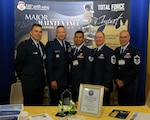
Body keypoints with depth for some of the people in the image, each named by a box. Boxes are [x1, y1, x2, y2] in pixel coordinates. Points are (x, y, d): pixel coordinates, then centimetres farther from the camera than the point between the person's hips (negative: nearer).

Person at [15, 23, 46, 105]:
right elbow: (18, 64, -9)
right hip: (29, 83, -7)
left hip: (40, 82, 7)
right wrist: (21, 76, 1)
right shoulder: (24, 45, -12)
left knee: (39, 105, 14)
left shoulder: (41, 45, 11)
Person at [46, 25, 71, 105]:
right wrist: (52, 80, -17)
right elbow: (48, 63, -12)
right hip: (55, 80, -5)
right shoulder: (50, 44, -7)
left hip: (65, 80, 5)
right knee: (54, 103, 5)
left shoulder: (68, 45, 11)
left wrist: (69, 78, 9)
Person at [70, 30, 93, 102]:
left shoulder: (88, 51, -9)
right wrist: (70, 82, 9)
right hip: (73, 85, 6)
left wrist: (84, 84, -16)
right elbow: (71, 67, 13)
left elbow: (88, 69, -14)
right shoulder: (72, 51, 11)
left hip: (82, 84, -6)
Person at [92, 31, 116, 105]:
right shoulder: (93, 51, 11)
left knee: (104, 105, 5)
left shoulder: (109, 52, -10)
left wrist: (106, 85, -17)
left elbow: (110, 70, -15)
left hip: (103, 86, -6)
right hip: (93, 85, 6)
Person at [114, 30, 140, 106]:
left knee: (130, 105, 4)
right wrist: (117, 79, -3)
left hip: (130, 84, -5)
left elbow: (135, 69, -14)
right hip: (119, 83, 5)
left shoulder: (135, 51, -9)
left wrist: (124, 81, -13)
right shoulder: (117, 50, 10)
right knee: (121, 104, 13)